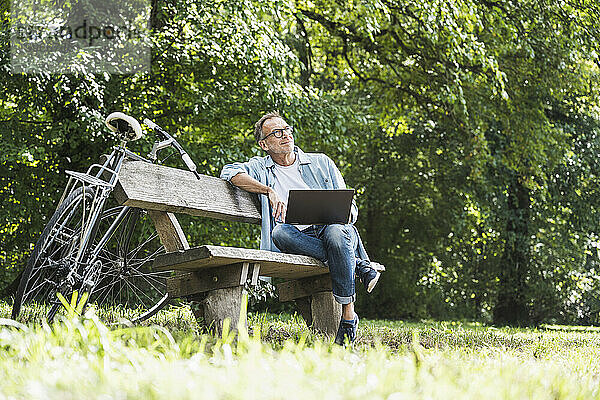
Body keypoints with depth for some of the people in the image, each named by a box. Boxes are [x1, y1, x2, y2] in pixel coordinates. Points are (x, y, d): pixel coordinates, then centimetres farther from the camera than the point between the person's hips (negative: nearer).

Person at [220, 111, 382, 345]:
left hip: (332, 228, 0)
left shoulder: (321, 162, 21)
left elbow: (350, 207, 18)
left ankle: (348, 316, -32)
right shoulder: (260, 168, 18)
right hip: (298, 238, 0)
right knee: (280, 232, -35)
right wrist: (269, 191, -16)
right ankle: (358, 264, -29)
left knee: (336, 231, -37)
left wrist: (345, 215, -9)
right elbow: (230, 171, -5)